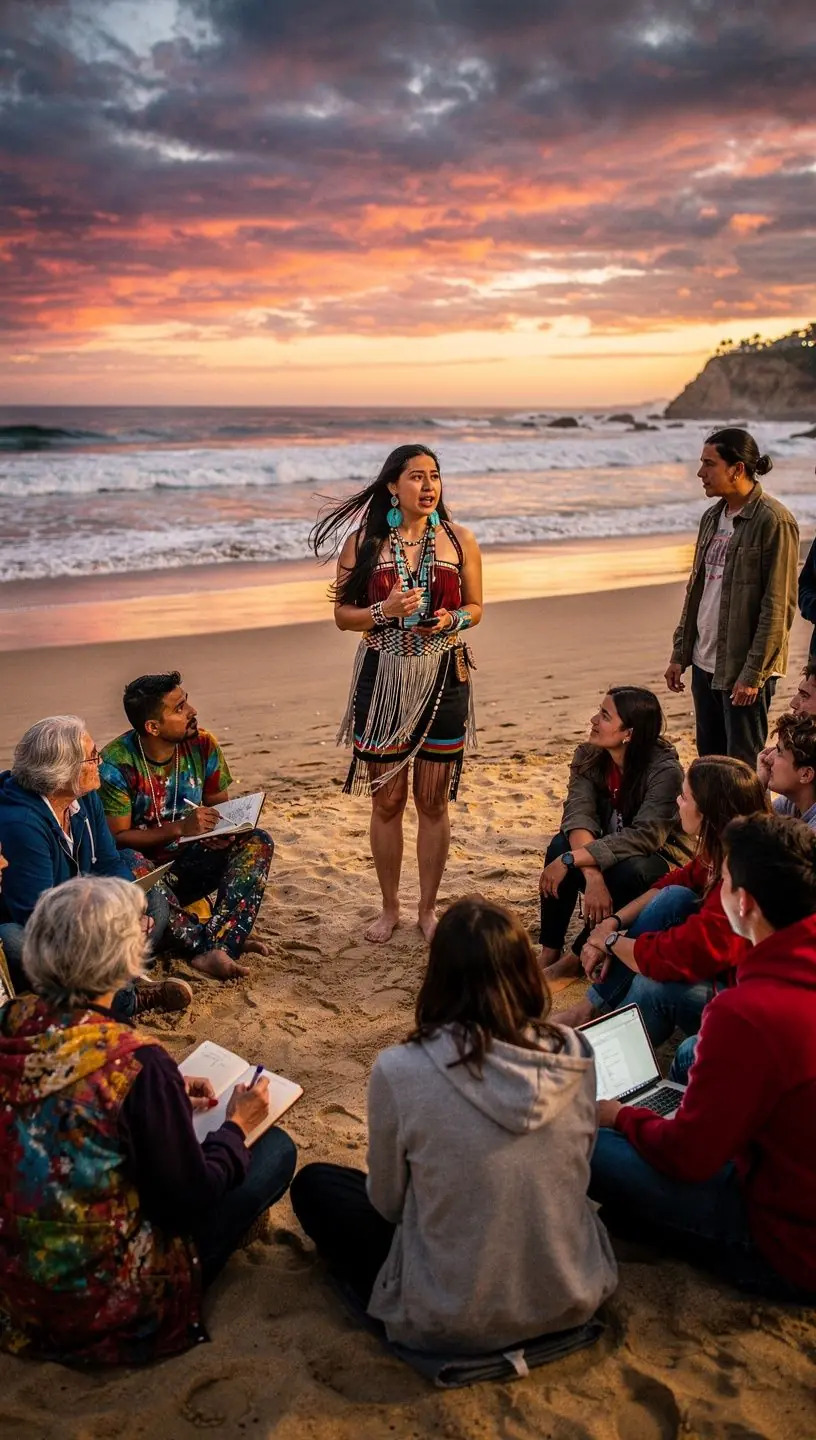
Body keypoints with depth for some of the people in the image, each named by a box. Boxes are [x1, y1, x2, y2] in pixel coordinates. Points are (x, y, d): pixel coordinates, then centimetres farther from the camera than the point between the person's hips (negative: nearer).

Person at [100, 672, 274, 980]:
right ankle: (221, 941, -37)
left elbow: (219, 806, 6)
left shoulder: (203, 746, -4)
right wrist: (179, 828, -26)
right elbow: (117, 837, -16)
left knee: (258, 842, -19)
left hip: (189, 862, 5)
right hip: (146, 867, -4)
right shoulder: (116, 763, -17)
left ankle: (214, 948, -38)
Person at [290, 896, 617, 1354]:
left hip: (451, 1323, -5)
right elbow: (578, 1173, 5)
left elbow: (387, 1203, -5)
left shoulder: (401, 1071, -22)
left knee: (314, 1184, 16)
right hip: (573, 1299, 5)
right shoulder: (575, 1055, -12)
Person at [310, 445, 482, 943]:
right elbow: (343, 613, 1)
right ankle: (390, 908, 26)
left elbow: (475, 607, 10)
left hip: (444, 678, 1)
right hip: (383, 678, 0)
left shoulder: (459, 540, 3)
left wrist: (452, 619, -12)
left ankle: (428, 909, 25)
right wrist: (385, 611, -17)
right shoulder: (364, 542, -1)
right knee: (386, 800, 8)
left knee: (433, 802, 8)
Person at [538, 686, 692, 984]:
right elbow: (578, 815, -25)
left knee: (628, 869, -36)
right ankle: (548, 955, -18)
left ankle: (575, 958, -19)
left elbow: (644, 836, -35)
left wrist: (572, 860, -41)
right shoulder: (588, 757, -10)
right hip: (608, 853, 4)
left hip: (659, 862, -4)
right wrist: (592, 876, -43)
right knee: (561, 845, -25)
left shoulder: (664, 770, -25)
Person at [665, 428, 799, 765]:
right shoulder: (713, 517, 11)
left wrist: (753, 673, -18)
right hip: (705, 663, 8)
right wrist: (680, 654, 14)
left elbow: (778, 606, -16)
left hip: (743, 668, -8)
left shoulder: (773, 521, -13)